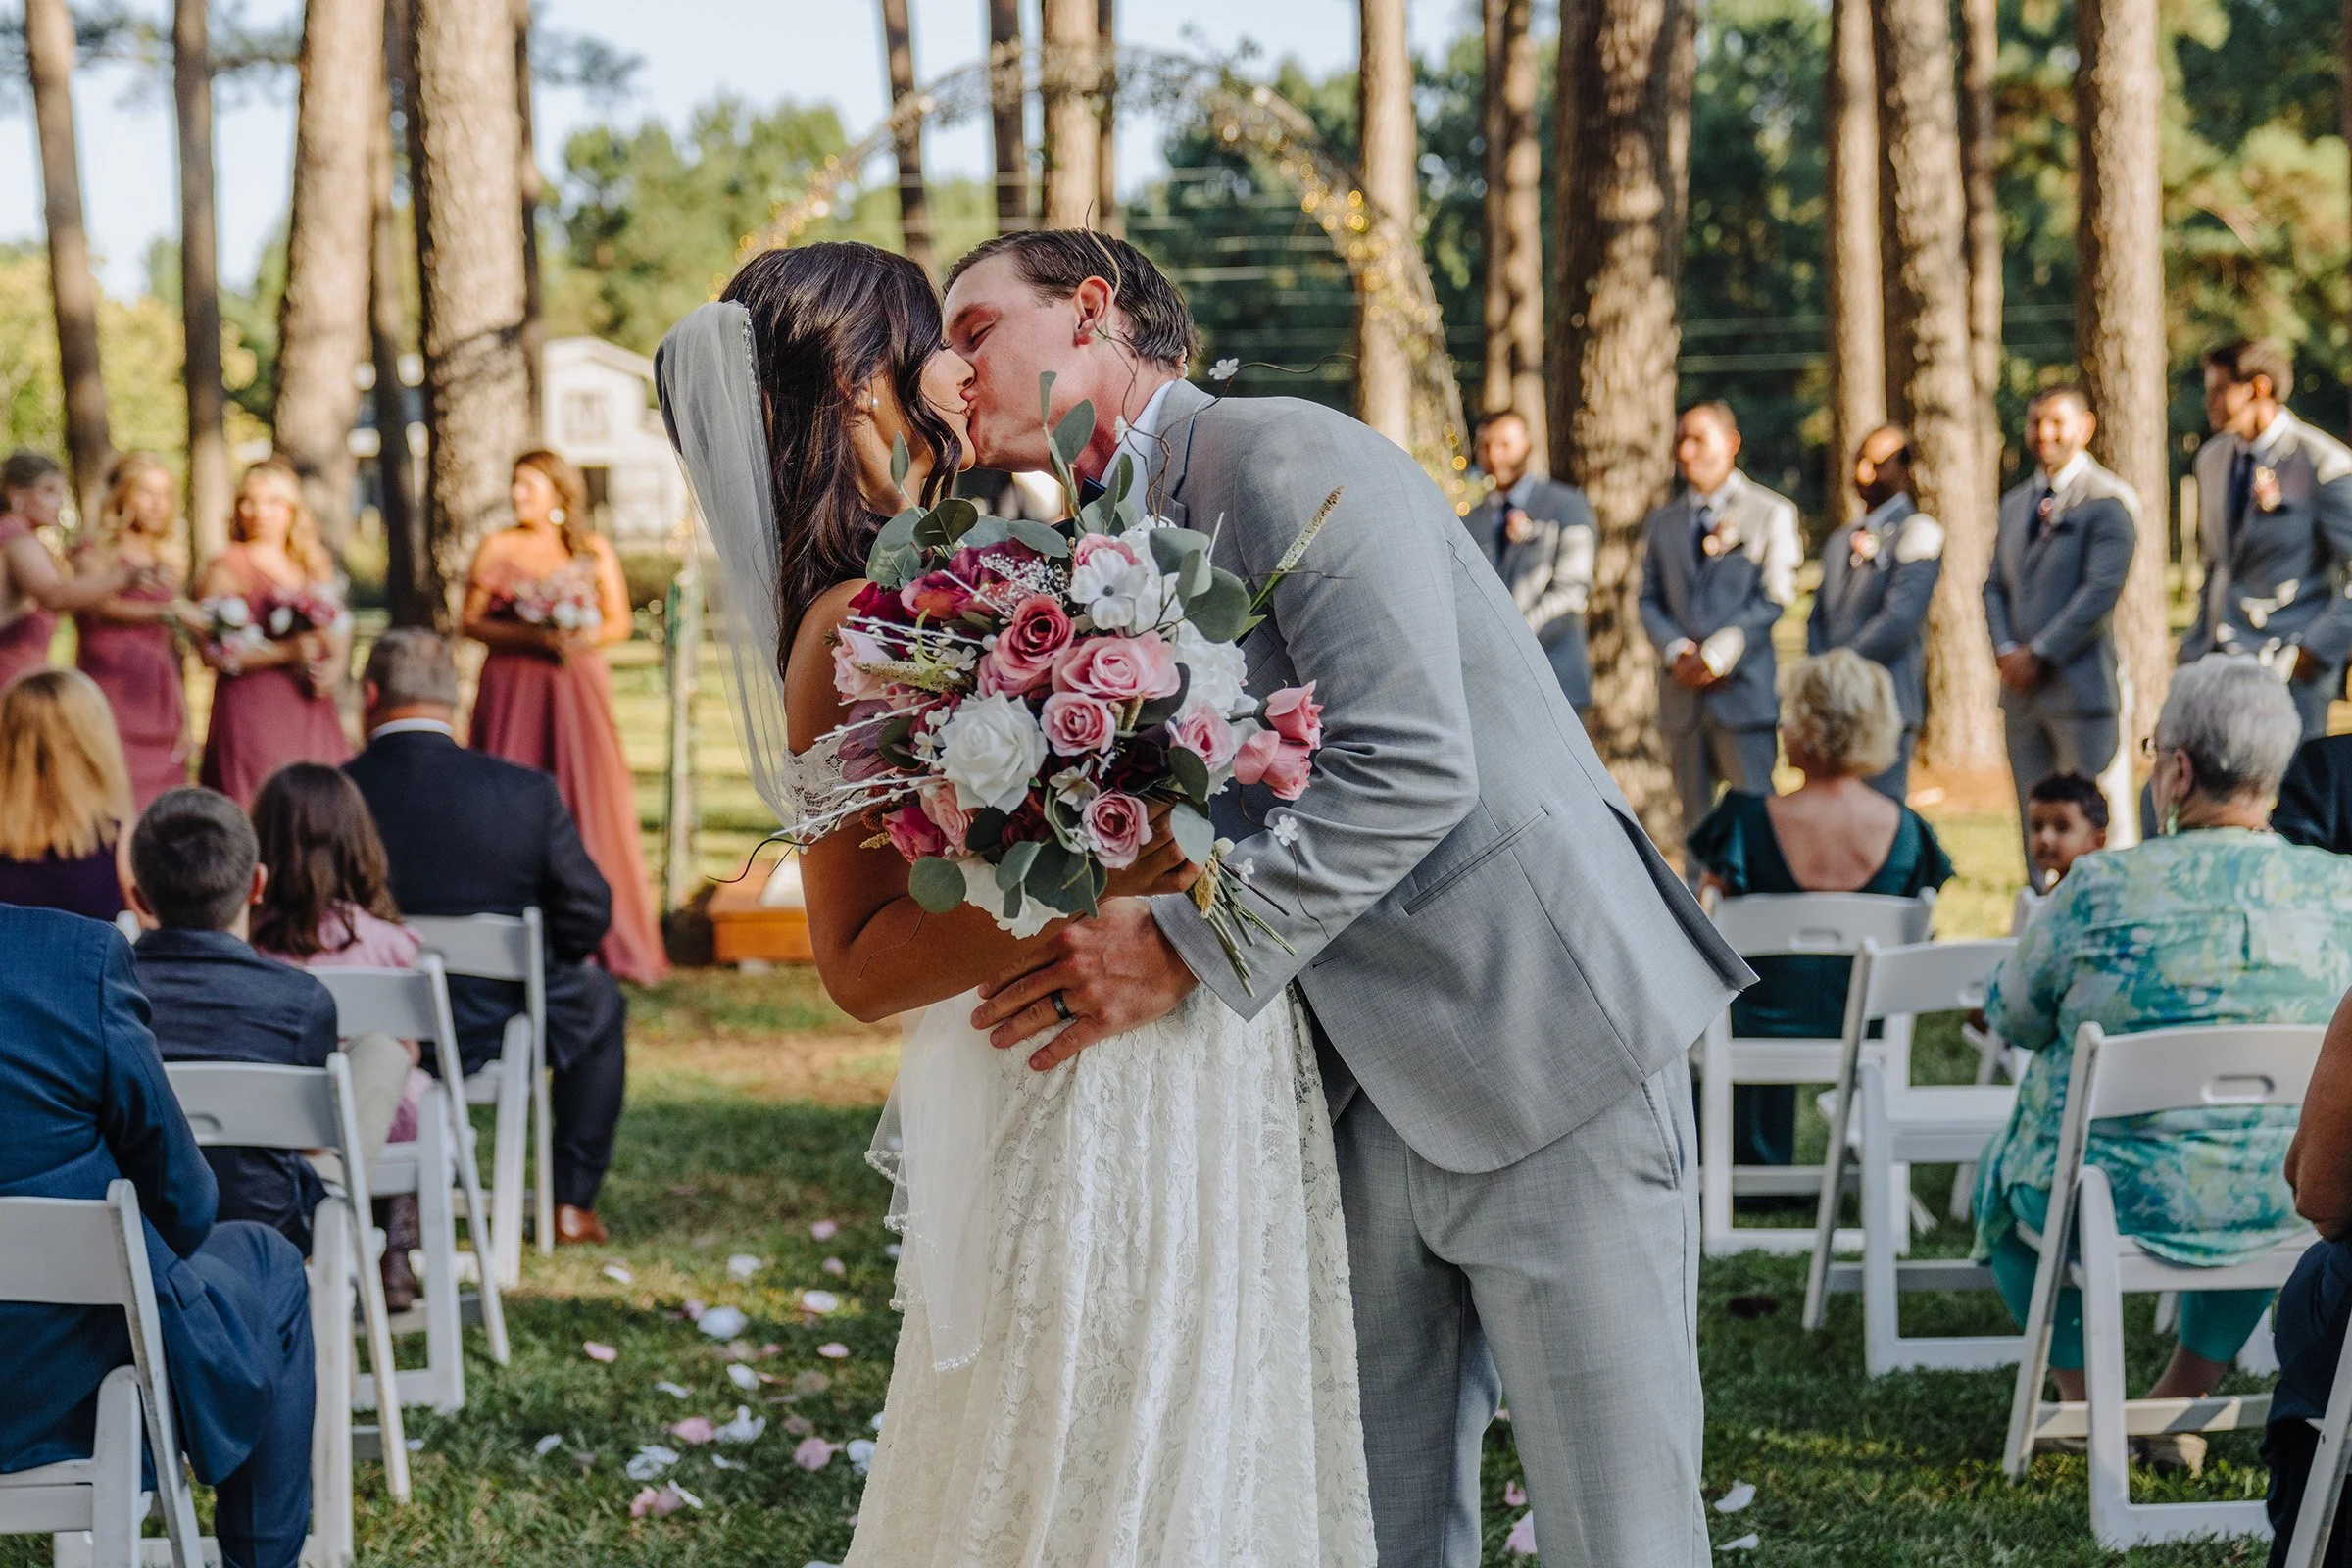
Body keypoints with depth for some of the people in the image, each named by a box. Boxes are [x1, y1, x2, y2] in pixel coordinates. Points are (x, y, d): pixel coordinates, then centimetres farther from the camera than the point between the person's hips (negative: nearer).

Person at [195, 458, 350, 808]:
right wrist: (285, 652, -16)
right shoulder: (227, 568, -1)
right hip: (252, 710, -5)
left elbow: (338, 634, 21)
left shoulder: (315, 565, 15)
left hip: (311, 709, 5)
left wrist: (334, 665, -1)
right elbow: (212, 651, -9)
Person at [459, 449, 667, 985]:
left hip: (577, 686, 0)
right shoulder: (497, 548, 7)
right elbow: (472, 621, 2)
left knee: (589, 803, -4)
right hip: (512, 688, 0)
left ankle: (596, 938, 1)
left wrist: (583, 639, -14)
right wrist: (529, 637, -13)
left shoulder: (594, 551, 7)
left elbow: (619, 623, 7)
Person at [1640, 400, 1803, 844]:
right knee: (1695, 820, 6)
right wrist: (1676, 651, -7)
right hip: (1682, 692, 4)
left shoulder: (1771, 513, 3)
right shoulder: (1662, 522, 17)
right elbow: (1649, 600, 13)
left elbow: (1774, 599, -4)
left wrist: (1717, 655, -12)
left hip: (1743, 687, -4)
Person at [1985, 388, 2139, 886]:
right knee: (2035, 826, 9)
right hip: (2023, 692, 7)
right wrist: (2006, 651, -1)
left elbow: (2102, 589, -14)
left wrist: (2040, 654, -14)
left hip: (2080, 690, -7)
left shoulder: (2109, 501, -5)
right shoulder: (2015, 504, 18)